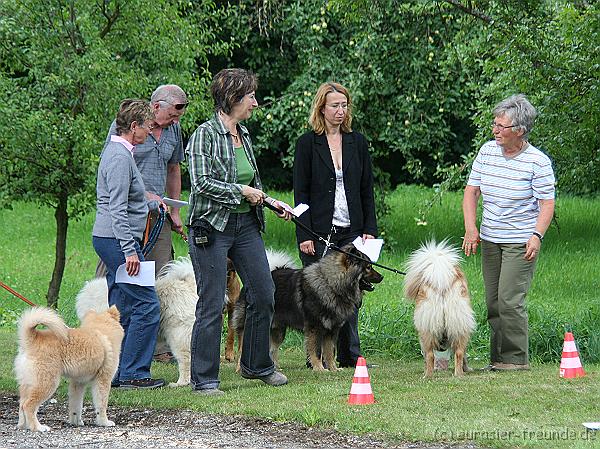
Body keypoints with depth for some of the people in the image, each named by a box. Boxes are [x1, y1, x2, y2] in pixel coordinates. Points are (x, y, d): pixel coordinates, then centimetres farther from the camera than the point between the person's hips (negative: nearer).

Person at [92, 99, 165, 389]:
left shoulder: (119, 151, 16)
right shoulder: (120, 156, -16)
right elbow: (117, 209, -21)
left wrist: (154, 203, 36)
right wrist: (130, 250, -24)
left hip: (112, 241, 11)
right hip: (117, 238, -11)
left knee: (121, 308, 11)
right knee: (146, 305, -10)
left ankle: (114, 373, 14)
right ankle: (133, 373, -8)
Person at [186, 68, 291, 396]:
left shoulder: (243, 135, 12)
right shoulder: (206, 134, -12)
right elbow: (202, 182, -20)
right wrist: (241, 191, -16)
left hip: (246, 225, 8)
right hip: (212, 227, -8)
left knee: (264, 295, 10)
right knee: (212, 306, -5)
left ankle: (256, 365, 27)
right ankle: (203, 379, 4)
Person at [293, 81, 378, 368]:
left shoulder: (357, 143, 10)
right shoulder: (307, 143, 0)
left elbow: (367, 190, 12)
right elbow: (300, 192, -3)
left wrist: (369, 229, 3)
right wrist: (304, 235, -10)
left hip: (350, 231, 3)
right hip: (318, 233, -3)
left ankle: (349, 355, 8)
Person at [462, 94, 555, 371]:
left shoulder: (537, 161, -10)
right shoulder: (487, 151, 4)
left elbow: (547, 203, -9)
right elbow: (471, 191, 8)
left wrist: (537, 235, -22)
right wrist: (471, 228, -4)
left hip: (521, 242, -6)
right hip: (490, 240, 6)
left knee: (509, 301, -12)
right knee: (493, 303, 7)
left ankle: (517, 359, -4)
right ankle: (497, 359, 14)